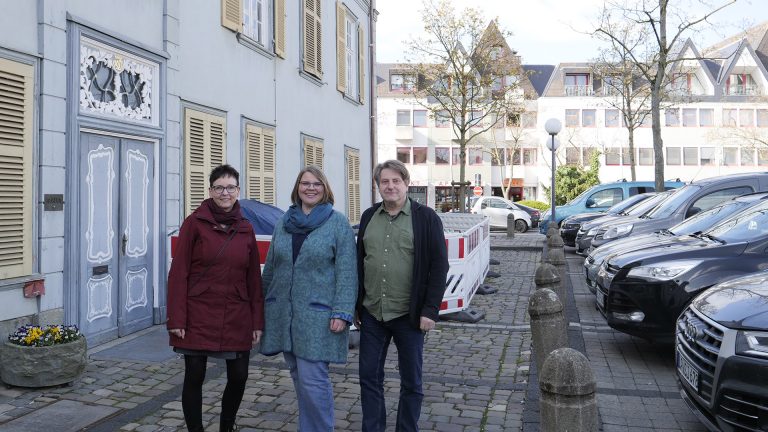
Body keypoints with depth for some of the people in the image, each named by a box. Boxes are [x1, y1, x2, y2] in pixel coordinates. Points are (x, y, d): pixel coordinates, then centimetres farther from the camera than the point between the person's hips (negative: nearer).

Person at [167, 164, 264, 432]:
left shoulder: (246, 229, 7)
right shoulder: (195, 223, -3)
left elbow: (254, 279, 8)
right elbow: (178, 273, -5)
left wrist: (257, 321, 5)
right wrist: (177, 319, -10)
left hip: (237, 318, 3)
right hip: (199, 316, -3)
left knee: (238, 376, 8)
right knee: (194, 377, 4)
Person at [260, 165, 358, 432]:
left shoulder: (338, 223, -2)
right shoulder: (283, 223, 12)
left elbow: (347, 272, -9)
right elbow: (270, 268, 17)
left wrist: (342, 312, -16)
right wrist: (264, 307, 15)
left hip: (318, 315, -5)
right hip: (283, 314, 5)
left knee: (312, 378, -8)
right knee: (298, 376, 13)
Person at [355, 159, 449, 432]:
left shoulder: (426, 218, -5)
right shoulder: (369, 217, 8)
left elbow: (439, 267, -7)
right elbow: (359, 263, 12)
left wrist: (430, 310, -12)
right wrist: (355, 305, 9)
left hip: (409, 314, -3)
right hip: (372, 313, 4)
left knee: (411, 381, 9)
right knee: (369, 377, 9)